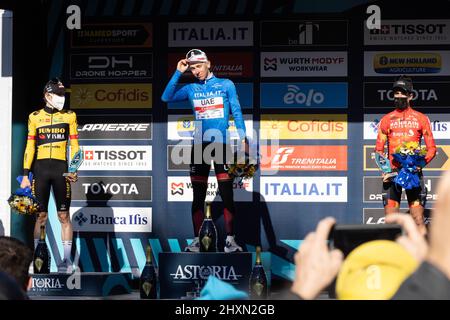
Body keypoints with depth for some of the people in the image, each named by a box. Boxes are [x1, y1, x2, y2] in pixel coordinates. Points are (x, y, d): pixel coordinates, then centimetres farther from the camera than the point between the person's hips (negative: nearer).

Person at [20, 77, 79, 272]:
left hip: (60, 169, 0)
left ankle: (67, 258, 4)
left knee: (64, 216, 0)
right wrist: (25, 174, 3)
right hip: (40, 169, 1)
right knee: (41, 215, 1)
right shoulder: (35, 117, 9)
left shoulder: (69, 117, 8)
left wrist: (75, 169, -7)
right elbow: (29, 147, 8)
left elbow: (74, 146, 5)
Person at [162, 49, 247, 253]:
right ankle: (196, 241, 8)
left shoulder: (226, 85, 4)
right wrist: (178, 73, -3)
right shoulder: (191, 89, 10)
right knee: (198, 197, 4)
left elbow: (236, 112, 3)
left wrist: (242, 137, -7)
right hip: (199, 145, 3)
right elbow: (166, 98, 1)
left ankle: (230, 240, -3)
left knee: (227, 195, -6)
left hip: (221, 144, -3)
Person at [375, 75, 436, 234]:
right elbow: (379, 149, 10)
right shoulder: (386, 119, 11)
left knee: (418, 219, -5)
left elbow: (431, 148, 7)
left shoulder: (421, 119, 8)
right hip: (392, 173, 1)